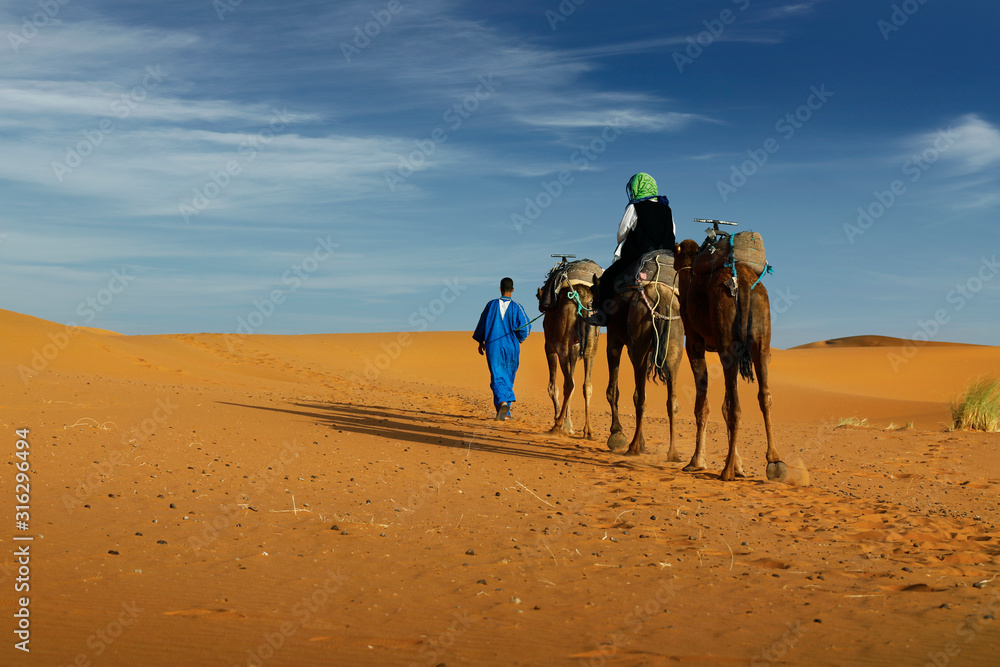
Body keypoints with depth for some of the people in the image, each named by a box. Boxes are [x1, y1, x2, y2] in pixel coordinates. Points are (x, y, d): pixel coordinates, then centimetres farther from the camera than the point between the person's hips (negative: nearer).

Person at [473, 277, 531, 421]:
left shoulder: (491, 305, 0)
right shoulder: (516, 307, -4)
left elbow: (482, 324, 7)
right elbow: (525, 327, -6)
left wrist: (480, 342, 20)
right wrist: (520, 339, 15)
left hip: (493, 346, 0)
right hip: (511, 347, 0)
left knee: (497, 378, -3)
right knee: (508, 379, 13)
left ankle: (502, 402, -29)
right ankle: (505, 412, 17)